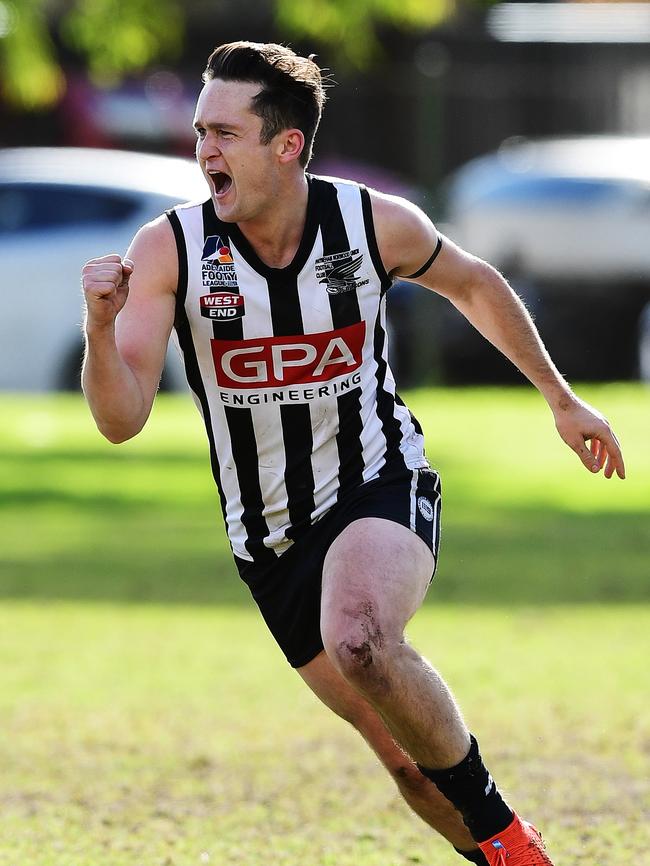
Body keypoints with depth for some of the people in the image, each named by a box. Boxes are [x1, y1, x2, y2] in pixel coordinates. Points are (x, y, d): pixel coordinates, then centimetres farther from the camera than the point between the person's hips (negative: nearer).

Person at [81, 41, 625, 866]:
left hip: (380, 488, -2)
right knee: (409, 759, 4)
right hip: (270, 539, 2)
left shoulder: (376, 224, -11)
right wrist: (101, 326, -39)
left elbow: (473, 284, 12)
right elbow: (120, 420, -20)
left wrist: (562, 400, 18)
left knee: (357, 638, -35)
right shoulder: (168, 249, -14)